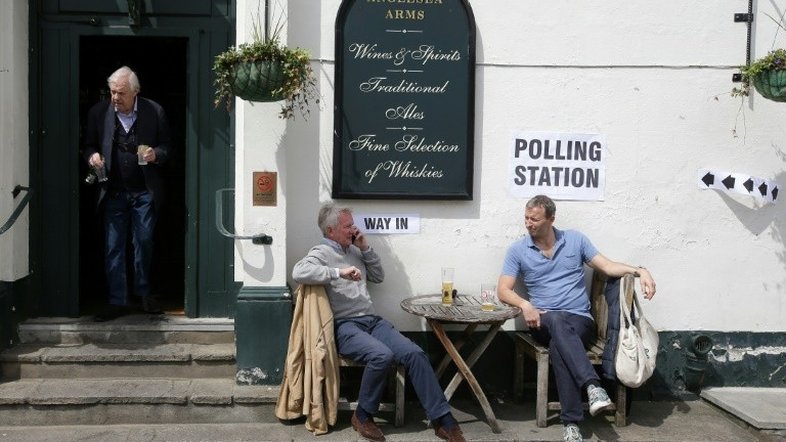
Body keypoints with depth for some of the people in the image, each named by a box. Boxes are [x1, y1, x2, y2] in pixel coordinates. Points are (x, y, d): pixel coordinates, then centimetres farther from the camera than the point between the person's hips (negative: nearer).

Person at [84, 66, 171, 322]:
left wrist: (156, 154, -17)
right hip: (114, 192, 1)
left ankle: (143, 292, 30)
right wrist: (92, 156, -11)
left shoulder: (155, 112, -4)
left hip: (145, 192, -1)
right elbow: (89, 145, 11)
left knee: (144, 243, 11)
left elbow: (167, 146, 4)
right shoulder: (98, 113, 0)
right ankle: (118, 301, 11)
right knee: (114, 247, 2)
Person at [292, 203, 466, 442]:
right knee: (382, 355, -34)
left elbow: (379, 276, 23)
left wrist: (366, 248, 10)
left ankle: (442, 420, -11)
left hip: (372, 321, 7)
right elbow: (299, 272, -23)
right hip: (344, 326, -7)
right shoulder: (321, 253, -3)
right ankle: (363, 416, -10)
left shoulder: (354, 250, 20)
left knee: (414, 353, -14)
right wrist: (339, 272, -26)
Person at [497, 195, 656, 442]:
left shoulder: (575, 240, 10)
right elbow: (503, 290, 0)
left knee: (558, 345, -35)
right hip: (543, 322, 0)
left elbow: (607, 266, 8)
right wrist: (525, 305, -21)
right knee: (557, 320, -39)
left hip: (580, 320, 1)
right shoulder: (517, 250, 7)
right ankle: (592, 385, -48)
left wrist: (639, 270, -11)